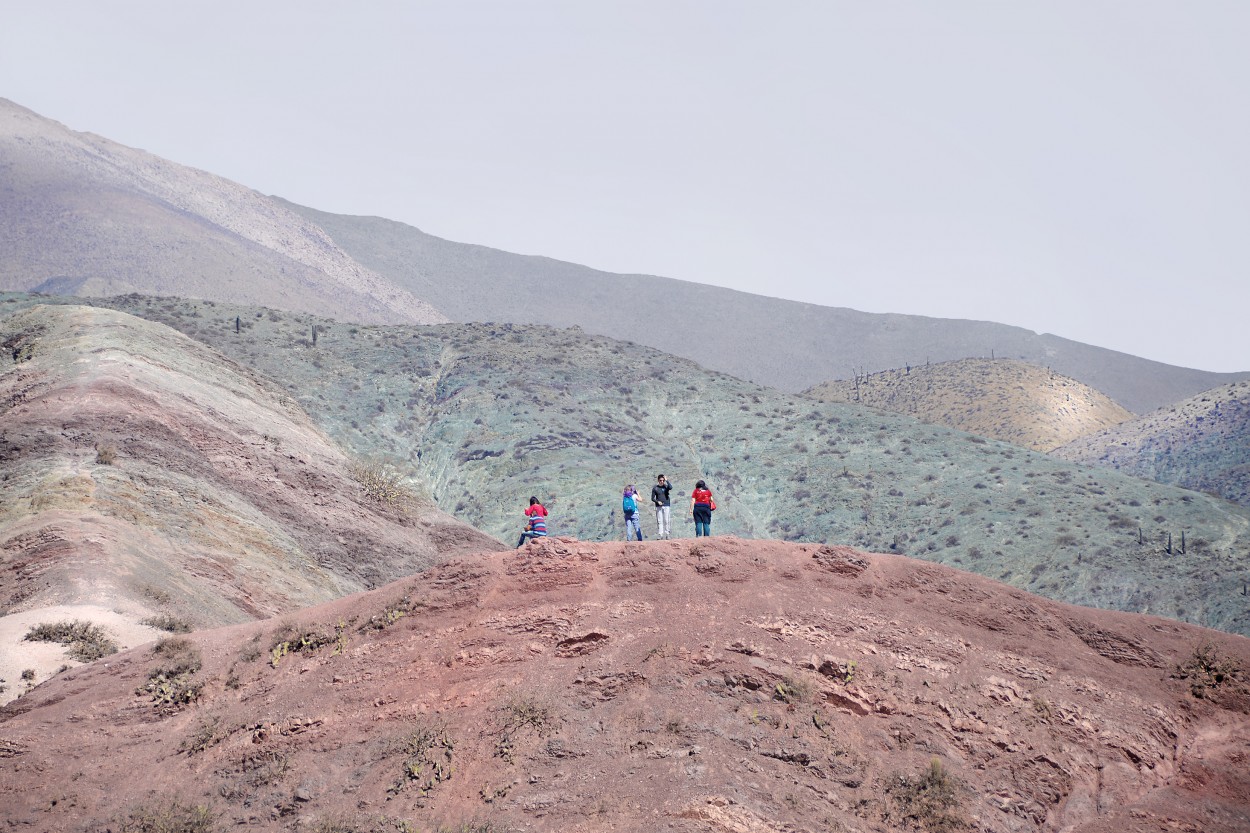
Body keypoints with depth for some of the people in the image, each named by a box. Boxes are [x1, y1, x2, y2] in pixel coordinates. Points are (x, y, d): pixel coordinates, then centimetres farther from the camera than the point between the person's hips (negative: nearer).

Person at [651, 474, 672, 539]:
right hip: (659, 506, 0)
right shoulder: (655, 488, 6)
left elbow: (670, 487, -19)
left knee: (667, 521, -3)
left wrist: (667, 480, -9)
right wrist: (657, 501, -11)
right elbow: (652, 498, 7)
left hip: (666, 506, 0)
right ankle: (660, 536, -4)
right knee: (659, 521, -3)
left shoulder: (666, 486, 6)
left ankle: (666, 535, 0)